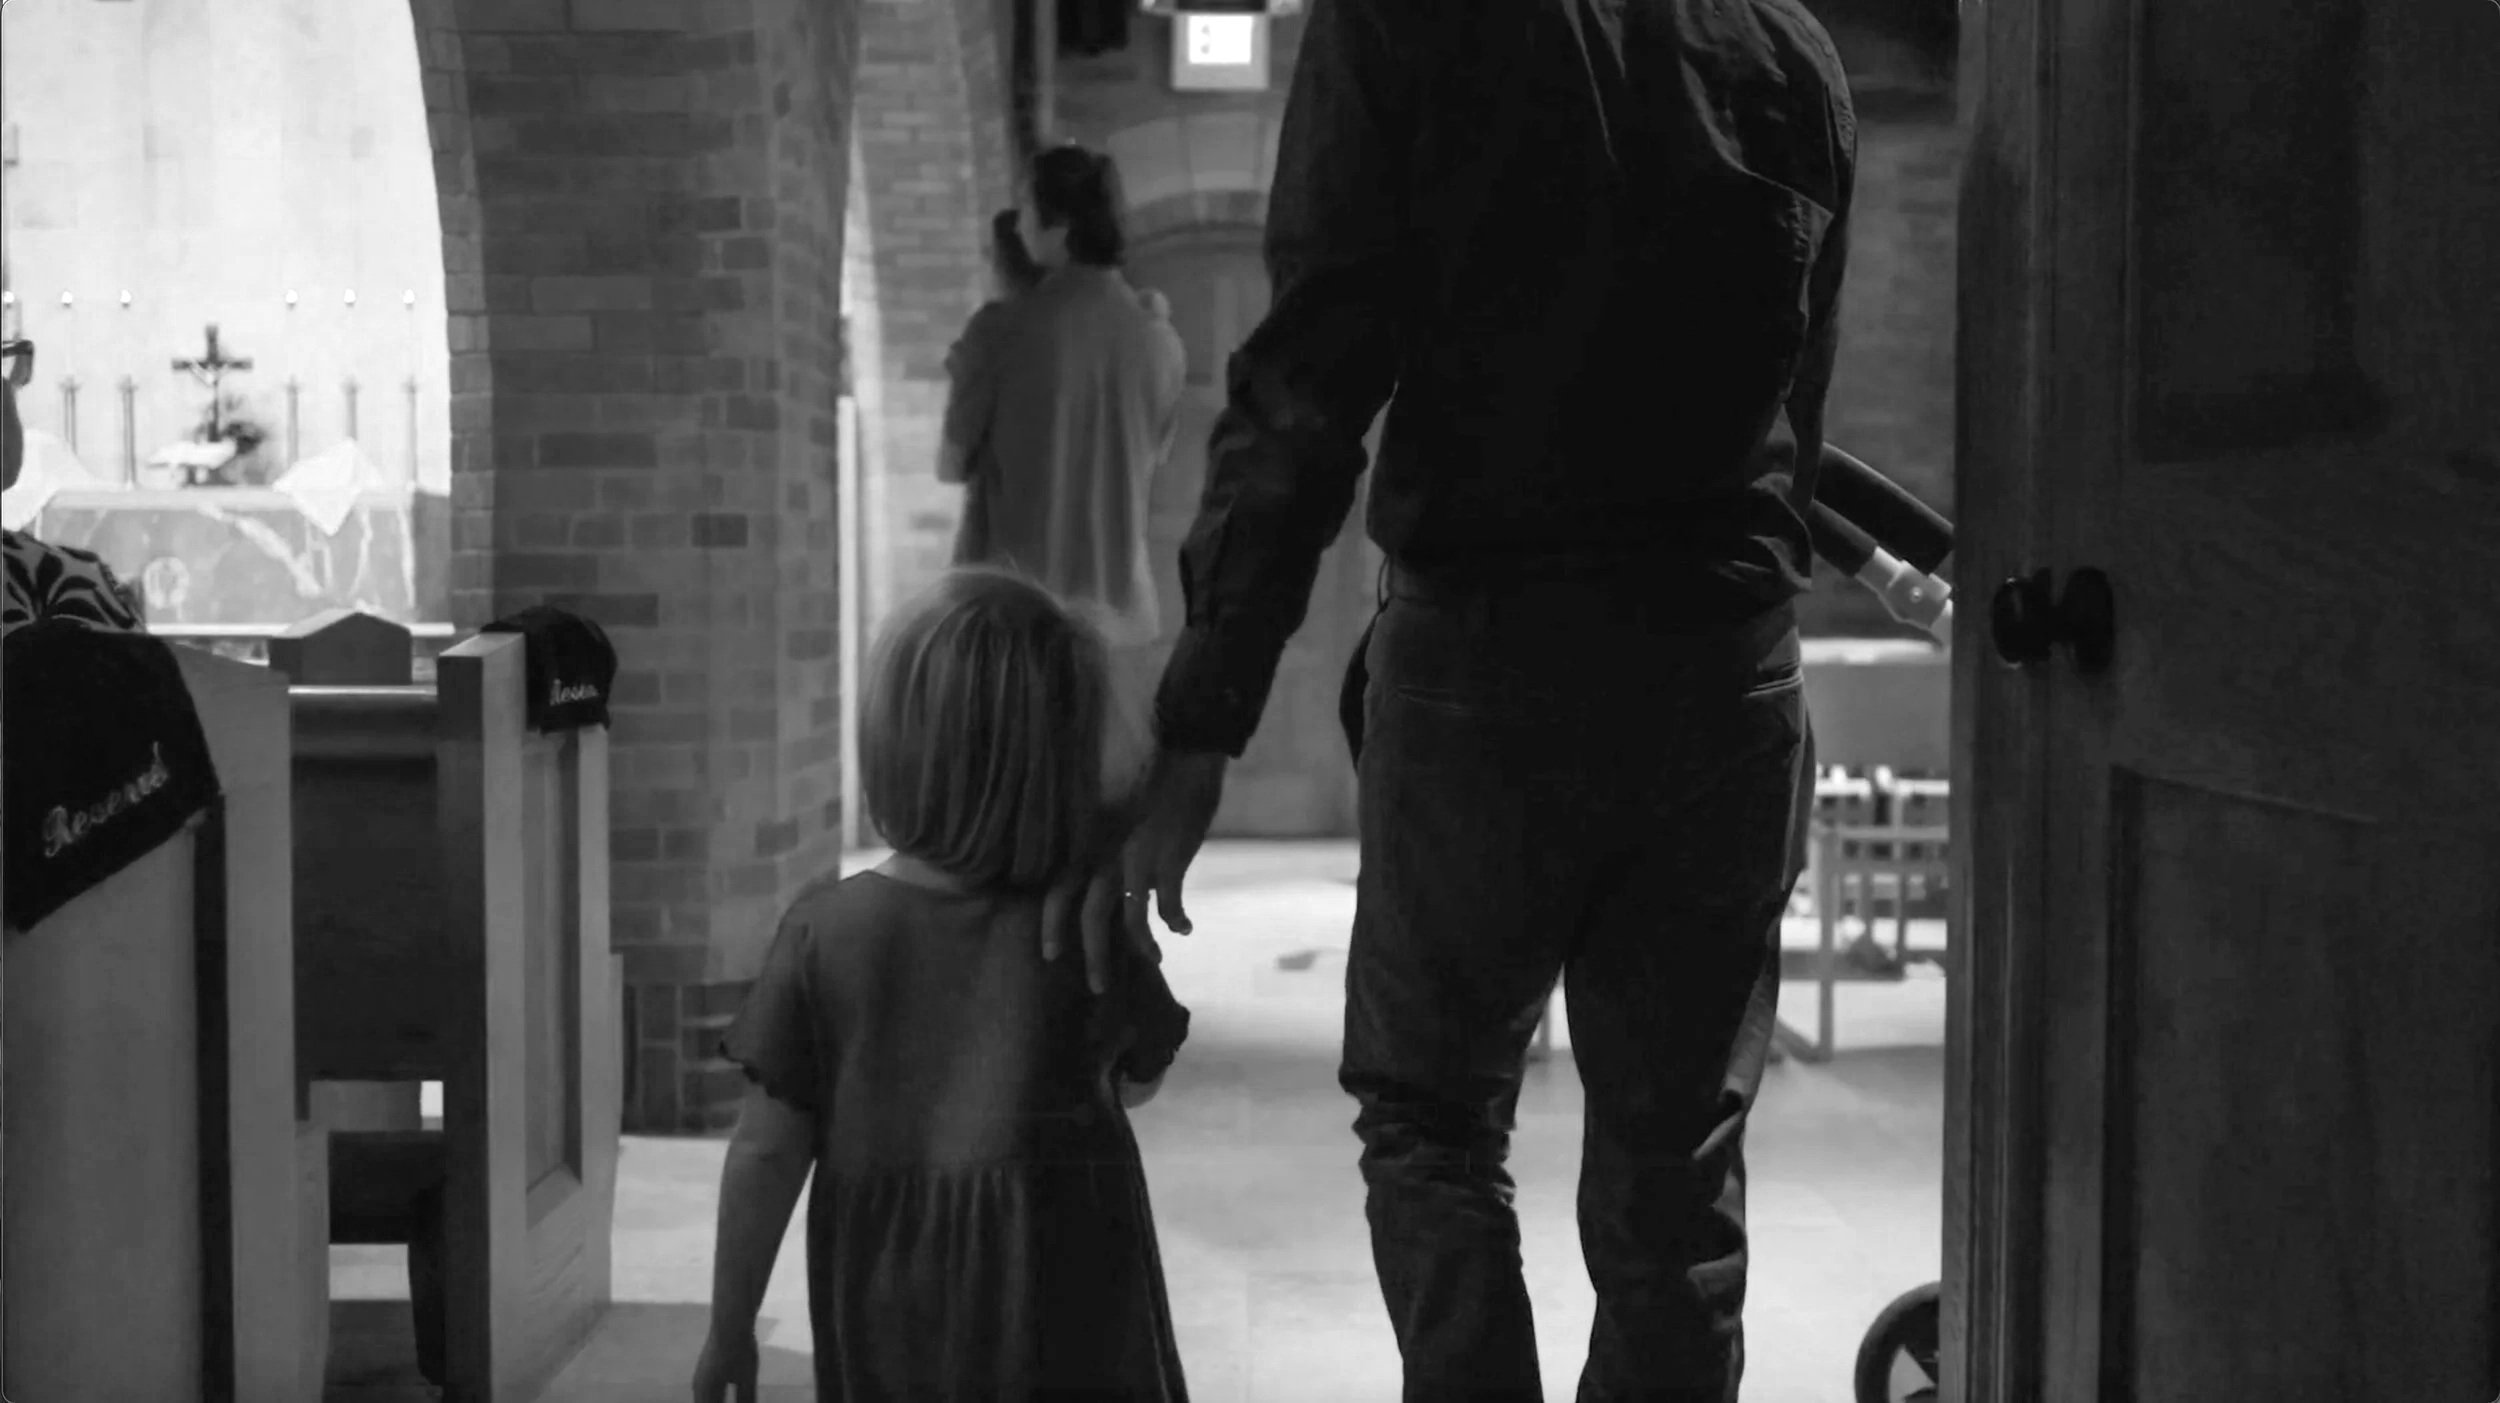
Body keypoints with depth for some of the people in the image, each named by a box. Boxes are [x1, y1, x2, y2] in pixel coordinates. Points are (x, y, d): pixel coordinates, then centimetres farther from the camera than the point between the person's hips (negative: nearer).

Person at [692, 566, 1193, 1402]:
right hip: (1057, 1324, -2)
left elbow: (766, 1150, -4)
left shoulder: (826, 931, -6)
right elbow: (1140, 1079, 13)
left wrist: (729, 1325, 6)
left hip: (883, 1333, 2)